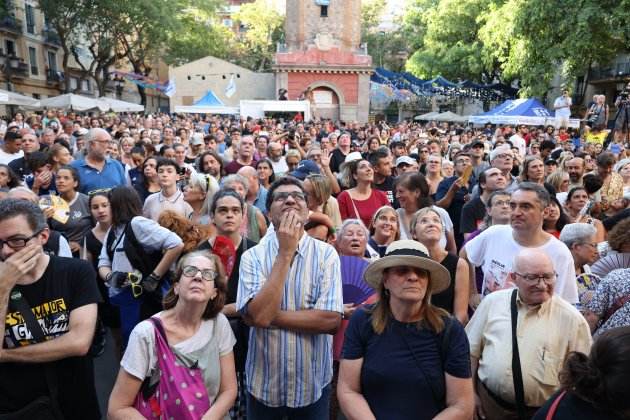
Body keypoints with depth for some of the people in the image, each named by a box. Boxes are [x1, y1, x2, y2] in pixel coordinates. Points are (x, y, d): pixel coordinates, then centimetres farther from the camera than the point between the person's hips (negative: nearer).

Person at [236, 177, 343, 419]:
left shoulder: (326, 253, -10)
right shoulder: (253, 256, -9)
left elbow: (331, 320, -18)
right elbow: (256, 316, -23)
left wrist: (271, 316, -17)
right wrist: (285, 253, -22)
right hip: (263, 383, 0)